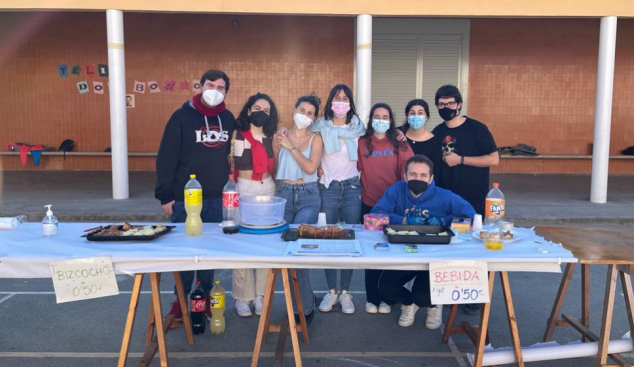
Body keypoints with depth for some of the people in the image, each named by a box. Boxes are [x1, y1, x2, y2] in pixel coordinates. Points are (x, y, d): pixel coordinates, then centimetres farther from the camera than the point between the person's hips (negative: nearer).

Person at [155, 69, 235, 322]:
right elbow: (166, 158, -9)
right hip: (185, 199, -3)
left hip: (216, 199, 4)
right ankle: (180, 298, 24)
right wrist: (165, 196, -11)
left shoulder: (228, 119, 6)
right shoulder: (182, 116, -7)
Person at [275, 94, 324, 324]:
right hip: (283, 195, 2)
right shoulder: (281, 136, 7)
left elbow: (311, 167, -10)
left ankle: (304, 305, 4)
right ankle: (305, 302, 21)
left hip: (308, 197, -2)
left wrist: (291, 147, -10)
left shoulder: (315, 139, 3)